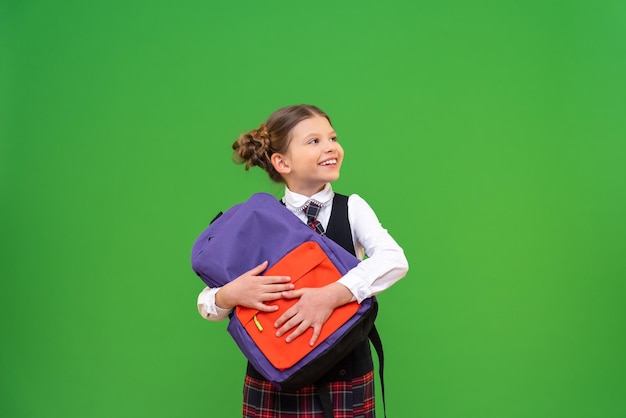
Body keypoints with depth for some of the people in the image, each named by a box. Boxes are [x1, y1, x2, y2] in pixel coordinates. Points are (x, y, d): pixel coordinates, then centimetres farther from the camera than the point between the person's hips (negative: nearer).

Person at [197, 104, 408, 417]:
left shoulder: (352, 208, -4)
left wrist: (330, 295, -32)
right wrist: (230, 295, -24)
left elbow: (395, 260, -21)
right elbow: (205, 303, -2)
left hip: (347, 378, 0)